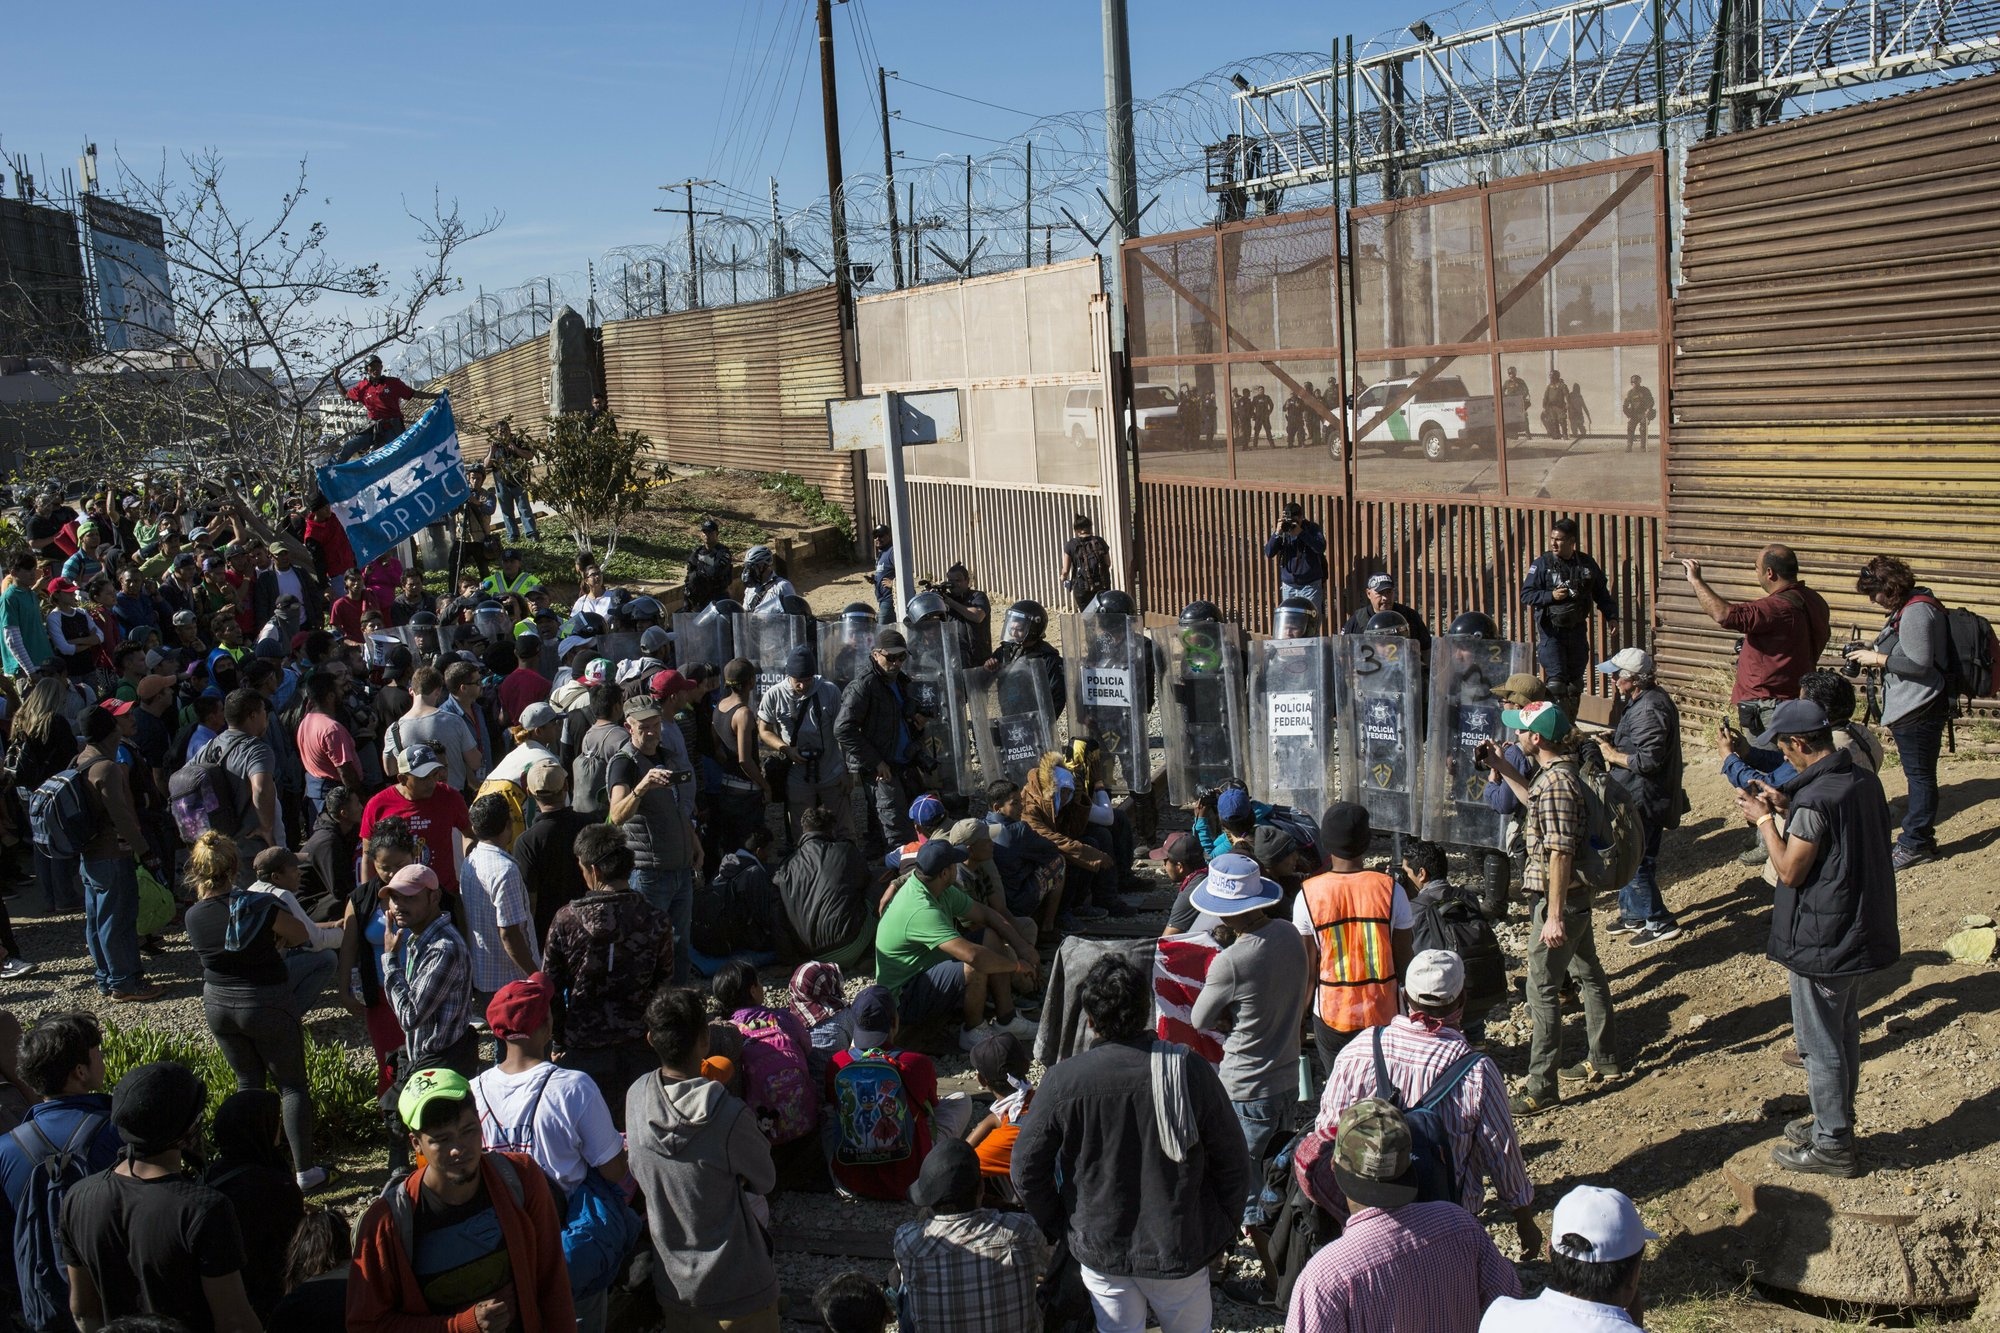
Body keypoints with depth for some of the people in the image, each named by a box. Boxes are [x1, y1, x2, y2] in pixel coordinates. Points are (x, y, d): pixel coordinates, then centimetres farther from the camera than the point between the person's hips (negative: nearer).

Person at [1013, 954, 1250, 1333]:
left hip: (1100, 1249, 0)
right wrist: (1223, 1230, 7)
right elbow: (1233, 1163, -8)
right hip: (1179, 1246, 0)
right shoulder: (1190, 1071, -18)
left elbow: (1027, 1169, -9)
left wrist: (1058, 1226, 8)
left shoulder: (1062, 1081, -18)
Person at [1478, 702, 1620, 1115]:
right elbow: (1537, 804, 26)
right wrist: (1502, 768, 21)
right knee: (1587, 973, 22)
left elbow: (1560, 854, -27)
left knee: (1542, 992, -3)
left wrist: (1554, 916, -25)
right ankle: (1603, 1058, 38)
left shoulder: (1555, 782, -26)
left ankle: (1540, 1088, 4)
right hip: (1577, 894, 11)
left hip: (1558, 899, -11)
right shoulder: (1562, 769, 5)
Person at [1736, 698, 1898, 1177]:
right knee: (1844, 1033, 22)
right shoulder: (1865, 782, 2)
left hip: (1821, 940, -9)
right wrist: (1789, 809, 9)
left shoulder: (1815, 799, -26)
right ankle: (1836, 1121, 37)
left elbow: (1789, 871, -19)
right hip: (1863, 931, 9)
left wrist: (1765, 821, -8)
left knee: (1820, 1044, 5)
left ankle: (1832, 1146, 16)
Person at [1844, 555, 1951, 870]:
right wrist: (1875, 655, 12)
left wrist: (1877, 658, -15)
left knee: (1920, 774, -2)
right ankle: (1917, 839, 22)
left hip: (1918, 710, -11)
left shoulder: (1916, 612, -19)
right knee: (1919, 774, 15)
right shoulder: (1911, 606, 13)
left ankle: (1916, 844, 5)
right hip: (1916, 707, 11)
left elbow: (1919, 663, -23)